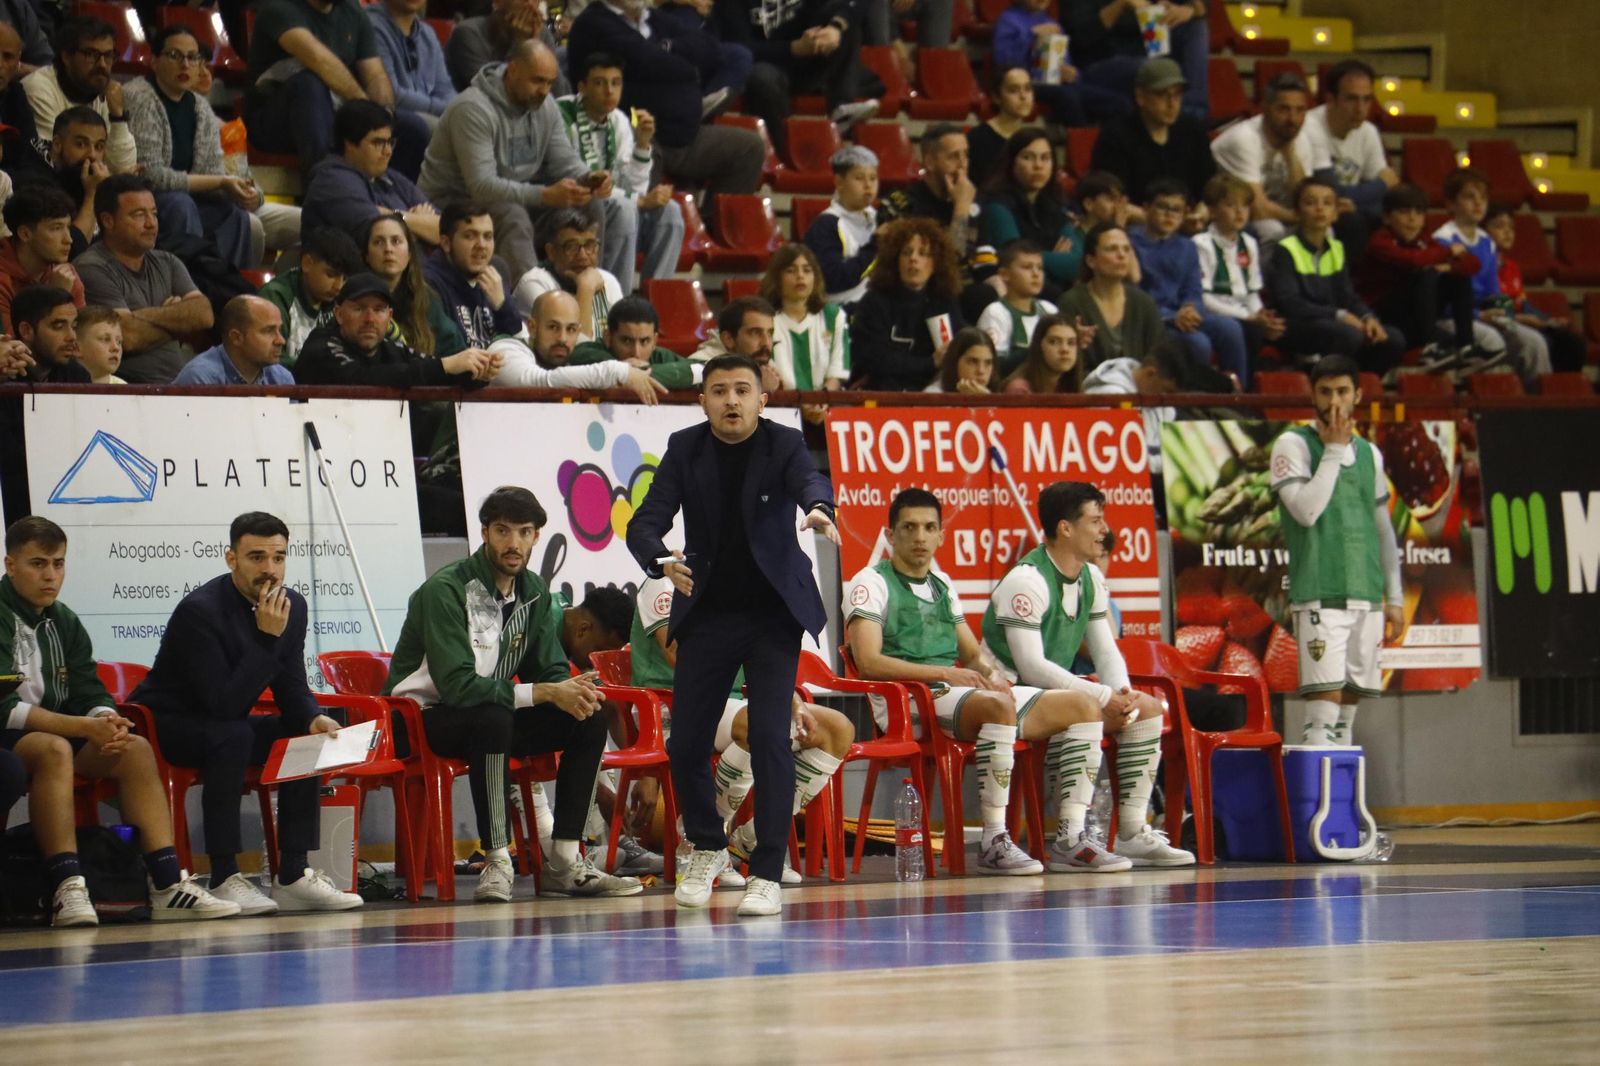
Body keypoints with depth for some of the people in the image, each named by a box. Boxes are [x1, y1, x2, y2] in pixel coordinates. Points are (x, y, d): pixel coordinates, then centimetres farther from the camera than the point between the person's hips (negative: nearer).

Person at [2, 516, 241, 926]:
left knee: (135, 749, -15)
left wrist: (108, 723, -18)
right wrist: (86, 728, -26)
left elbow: (90, 693, 7)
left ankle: (169, 885, -23)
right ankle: (67, 891, -43)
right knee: (54, 749, -37)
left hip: (57, 733, 7)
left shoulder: (63, 622, 12)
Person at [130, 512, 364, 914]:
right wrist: (267, 636, -33)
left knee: (307, 738, -11)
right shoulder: (200, 610, -26)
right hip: (165, 726, -8)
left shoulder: (292, 606, -3)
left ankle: (293, 875, -11)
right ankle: (225, 879, -32)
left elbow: (291, 688, 5)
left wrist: (313, 718, -17)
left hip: (225, 725, 8)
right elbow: (226, 704, -32)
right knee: (234, 737, -35)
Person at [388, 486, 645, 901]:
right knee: (492, 718, -38)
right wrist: (547, 693, -30)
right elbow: (457, 685, -30)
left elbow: (550, 669, 6)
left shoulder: (533, 591, 4)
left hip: (495, 718, 8)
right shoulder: (446, 590, -20)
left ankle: (564, 862, -11)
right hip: (425, 719, -8)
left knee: (588, 720, -10)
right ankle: (497, 863, -34)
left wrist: (573, 691, -21)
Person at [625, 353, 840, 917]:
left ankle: (767, 875, -7)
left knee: (770, 737, -14)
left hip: (773, 615, -2)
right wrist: (663, 561, -31)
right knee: (685, 742, 0)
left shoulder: (783, 444, -7)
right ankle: (707, 848, 27)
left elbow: (809, 479, -30)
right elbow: (645, 524, -9)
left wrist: (819, 509, -54)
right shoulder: (685, 449, -1)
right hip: (708, 613, 2)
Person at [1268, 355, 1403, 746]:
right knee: (1325, 694, -16)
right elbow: (1306, 510, -15)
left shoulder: (1369, 454, 17)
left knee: (1351, 698, 5)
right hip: (1319, 596, -6)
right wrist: (1333, 449, -10)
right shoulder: (1293, 445, -1)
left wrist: (1394, 597, 16)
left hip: (1366, 597, 6)